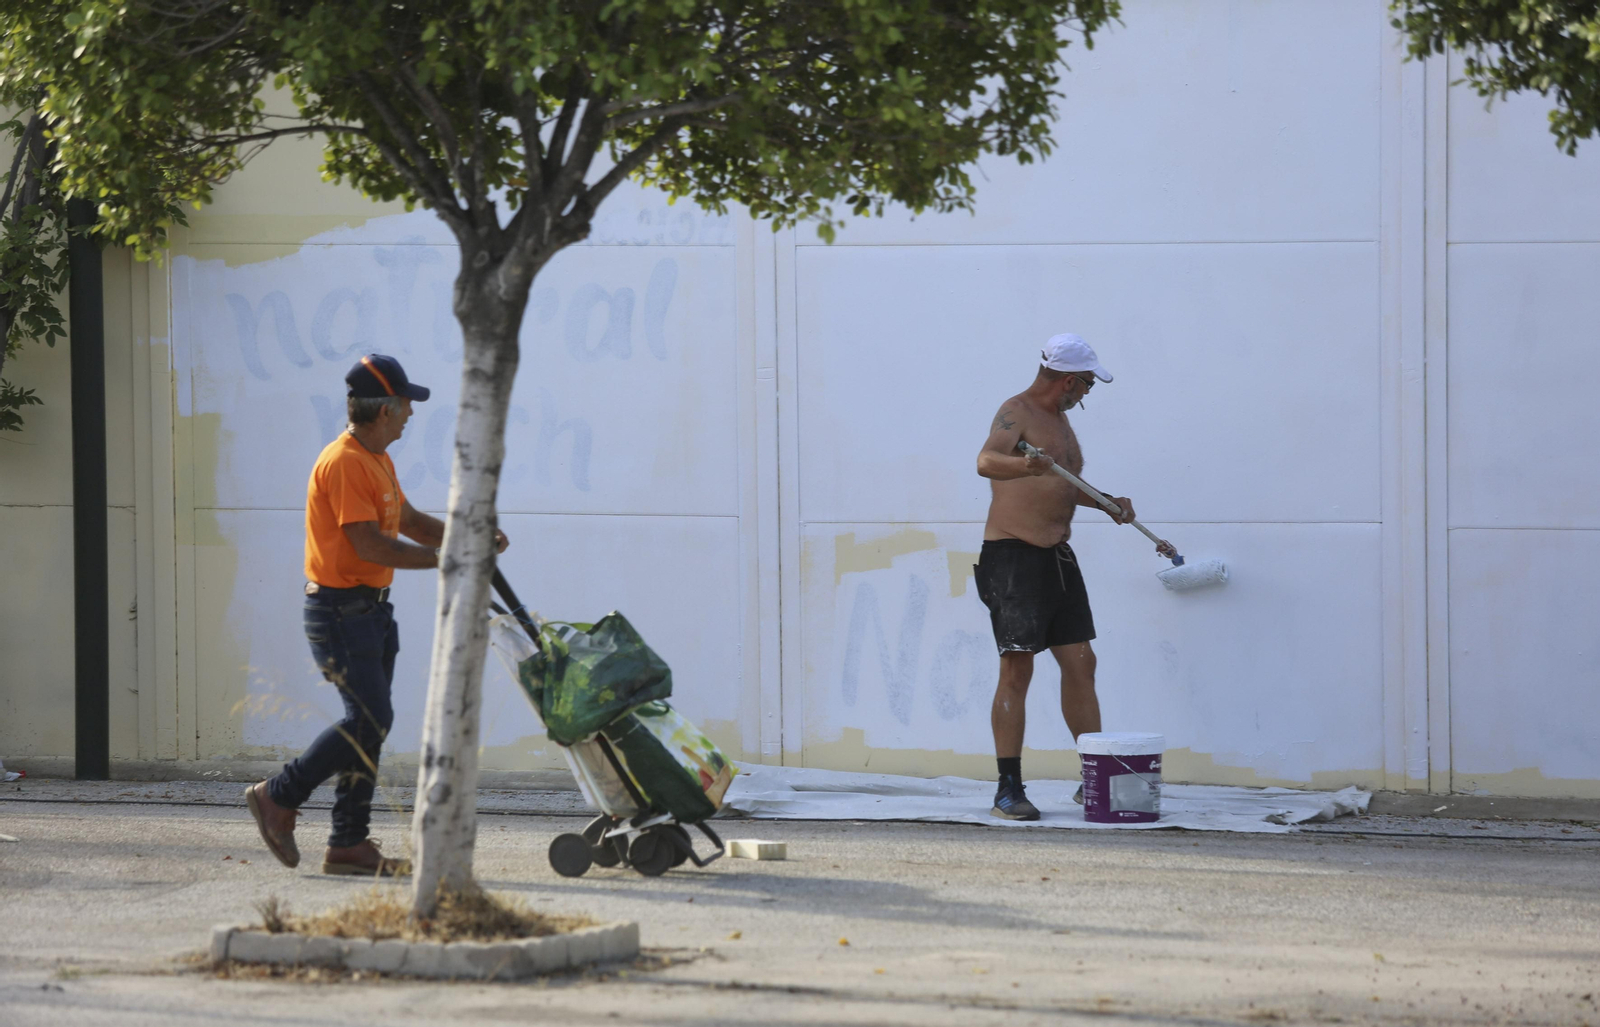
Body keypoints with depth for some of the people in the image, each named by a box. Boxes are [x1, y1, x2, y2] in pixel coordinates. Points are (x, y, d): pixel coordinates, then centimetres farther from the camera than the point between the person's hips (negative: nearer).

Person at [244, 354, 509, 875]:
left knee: (370, 722, 8)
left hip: (372, 610, 10)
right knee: (370, 719, -14)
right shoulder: (343, 464, -18)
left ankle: (349, 844, 10)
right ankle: (278, 796, -1)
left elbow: (409, 521, 24)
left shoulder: (377, 461, 15)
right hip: (339, 611, -10)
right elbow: (369, 545, -23)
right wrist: (442, 558, -18)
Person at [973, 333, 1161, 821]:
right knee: (1017, 669, -9)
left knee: (1080, 663, 7)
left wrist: (1107, 503, 15)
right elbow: (986, 460, -33)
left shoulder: (1059, 419, 18)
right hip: (1013, 555, -9)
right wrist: (1026, 465, -52)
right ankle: (1009, 789, -6)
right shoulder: (1016, 413, -12)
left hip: (1057, 557, 9)